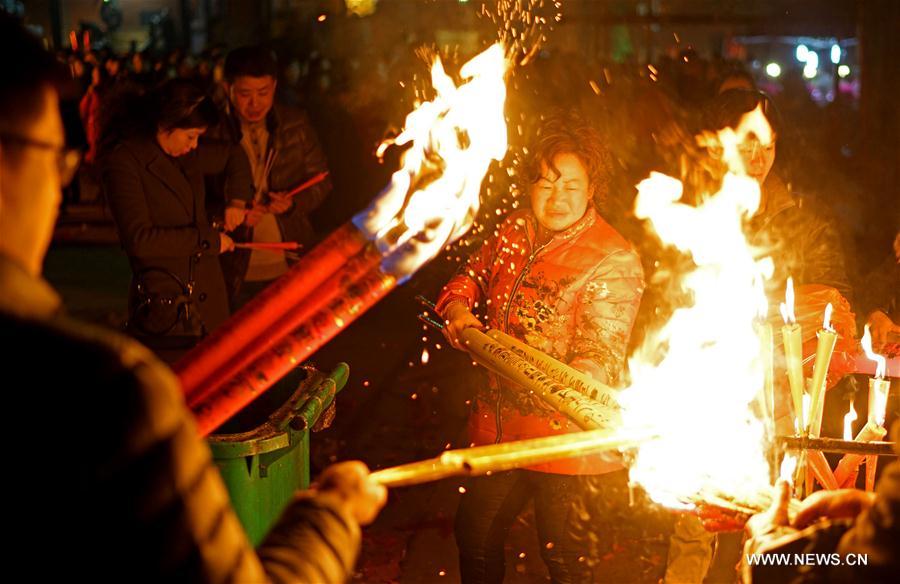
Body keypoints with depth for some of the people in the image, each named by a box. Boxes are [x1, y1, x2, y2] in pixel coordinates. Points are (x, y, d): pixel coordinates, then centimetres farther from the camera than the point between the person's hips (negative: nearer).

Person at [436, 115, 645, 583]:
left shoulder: (613, 261, -18)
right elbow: (473, 275, 22)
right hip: (501, 422, 7)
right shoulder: (515, 231, 3)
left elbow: (602, 352, -24)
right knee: (474, 532, 22)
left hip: (566, 436, -7)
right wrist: (457, 307, 2)